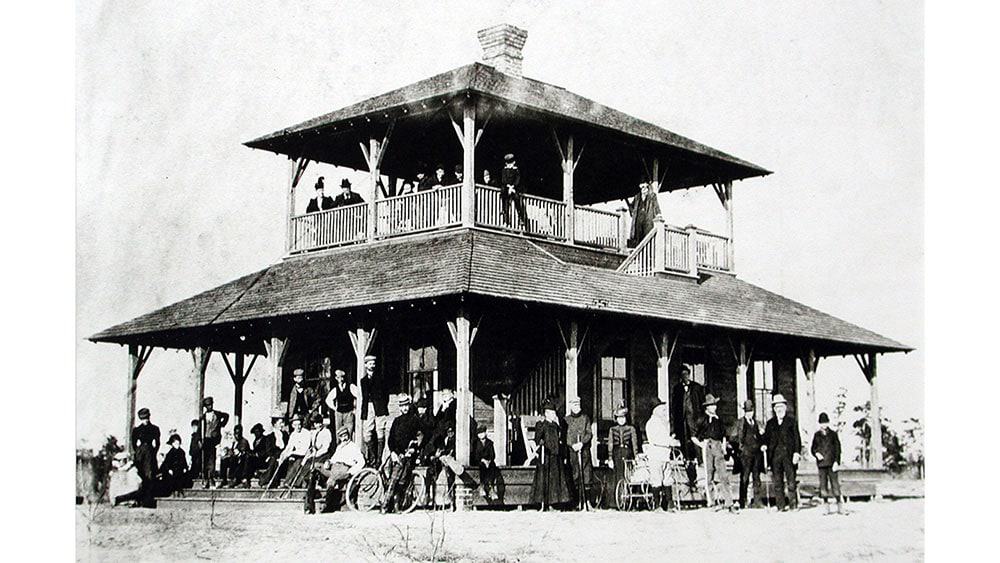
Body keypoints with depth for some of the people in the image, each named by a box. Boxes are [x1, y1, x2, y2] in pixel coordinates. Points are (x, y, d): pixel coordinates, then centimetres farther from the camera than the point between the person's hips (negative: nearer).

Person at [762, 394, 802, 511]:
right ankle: (781, 505, 3)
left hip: (788, 454, -2)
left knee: (791, 479, -4)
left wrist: (796, 452, -6)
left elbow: (796, 438, 4)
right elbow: (767, 438, 15)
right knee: (777, 481, 1)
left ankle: (794, 503, 2)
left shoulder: (791, 421, 8)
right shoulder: (770, 423, 16)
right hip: (775, 454, 3)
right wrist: (764, 445, -6)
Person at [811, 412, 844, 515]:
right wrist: (816, 453, -7)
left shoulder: (833, 434, 5)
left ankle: (839, 506, 0)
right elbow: (813, 448, 15)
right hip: (821, 463, 2)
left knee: (835, 483, -4)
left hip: (832, 463, -2)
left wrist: (836, 461, -5)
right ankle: (826, 506, 5)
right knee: (823, 484, 0)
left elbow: (837, 448, 4)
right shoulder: (817, 435, 11)